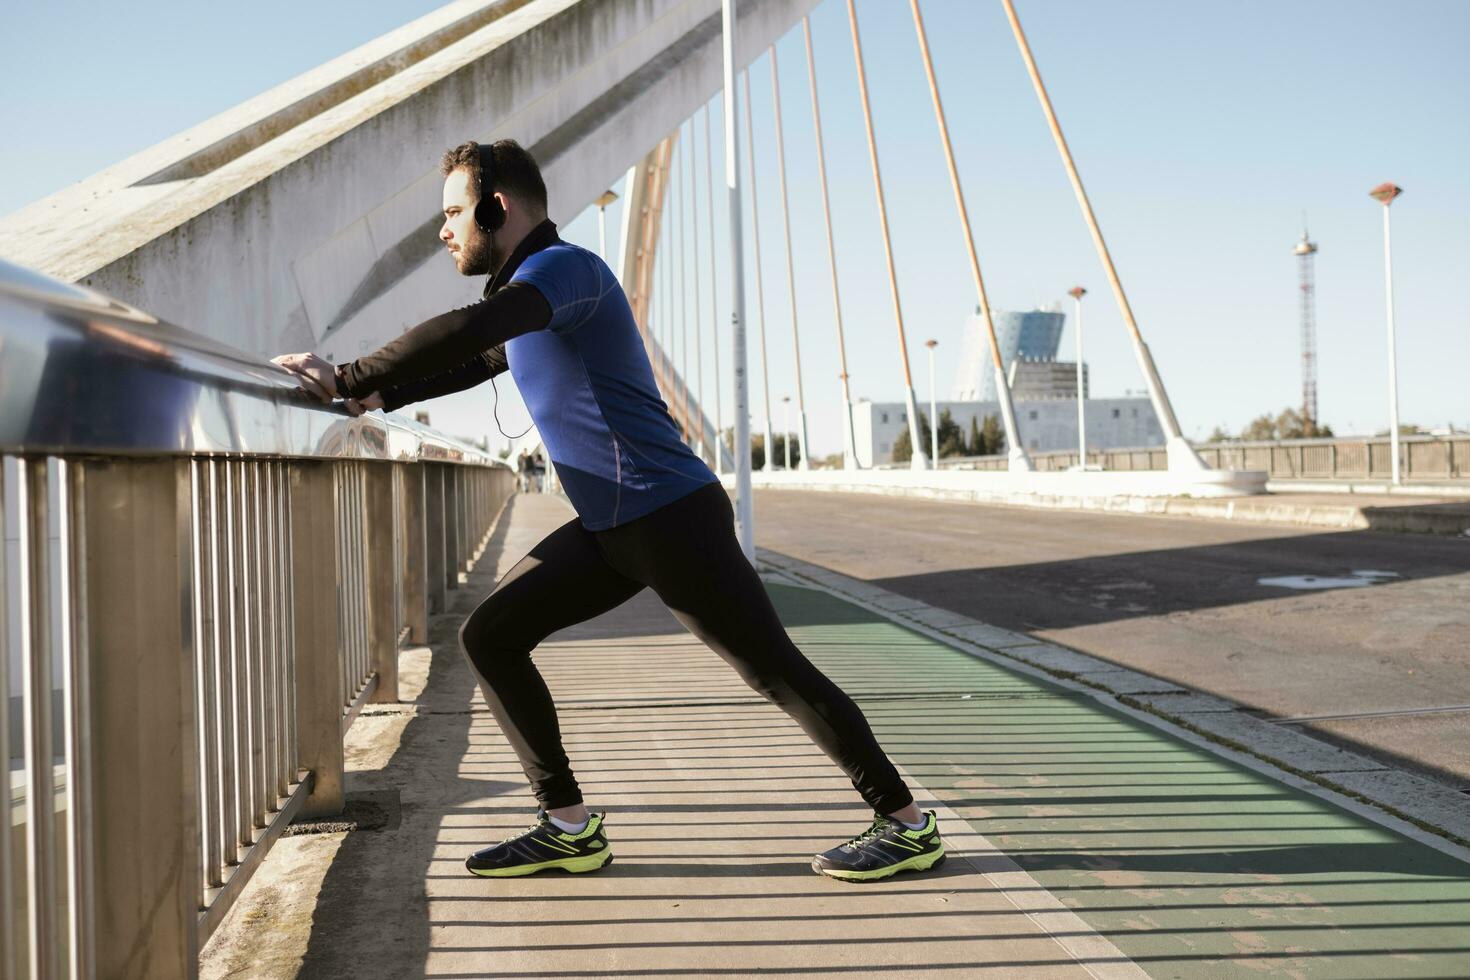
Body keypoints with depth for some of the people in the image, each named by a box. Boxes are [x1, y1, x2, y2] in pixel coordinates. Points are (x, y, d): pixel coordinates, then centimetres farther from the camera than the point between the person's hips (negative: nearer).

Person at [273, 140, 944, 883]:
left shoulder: (567, 267, -13)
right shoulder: (527, 294, 19)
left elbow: (464, 331, -31)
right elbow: (473, 360, 34)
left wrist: (347, 378, -24)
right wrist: (376, 396, 20)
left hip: (671, 515, -10)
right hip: (610, 529, 10)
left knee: (775, 669, -4)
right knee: (488, 637, 5)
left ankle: (906, 825, 9)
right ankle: (569, 828, 9)